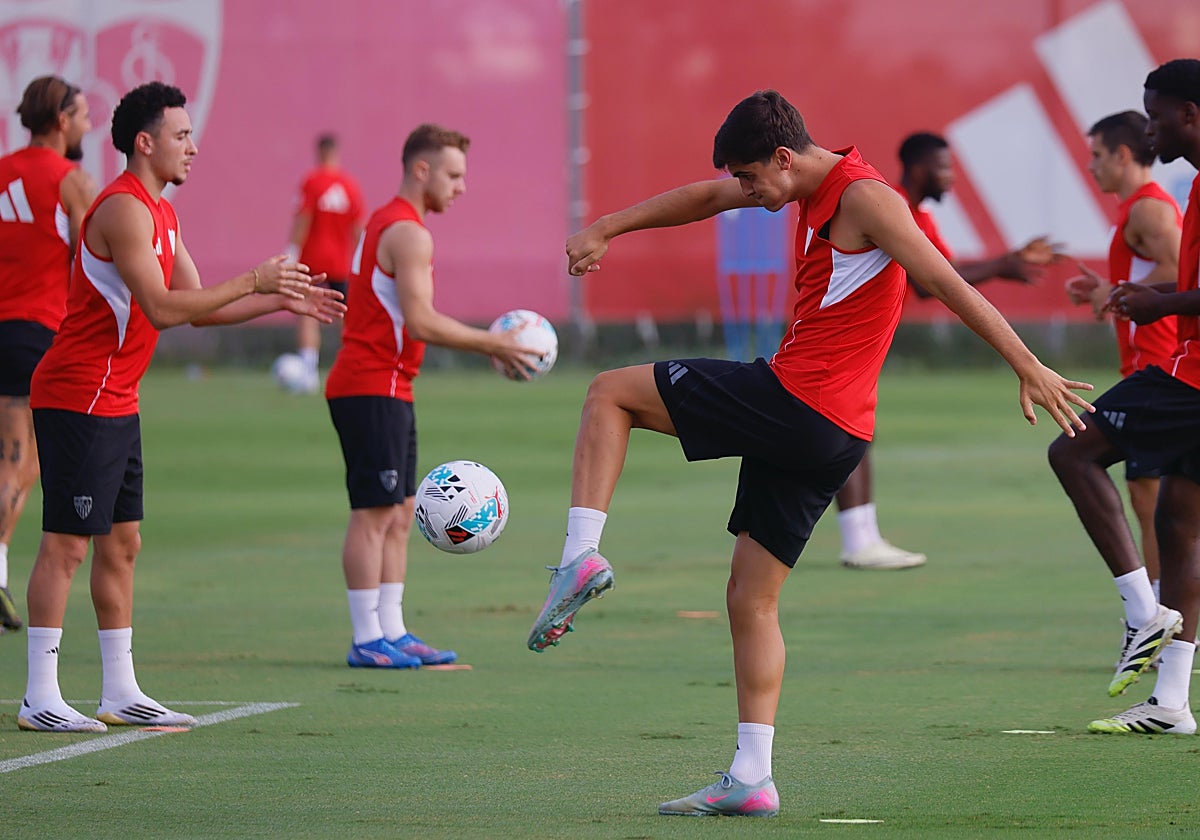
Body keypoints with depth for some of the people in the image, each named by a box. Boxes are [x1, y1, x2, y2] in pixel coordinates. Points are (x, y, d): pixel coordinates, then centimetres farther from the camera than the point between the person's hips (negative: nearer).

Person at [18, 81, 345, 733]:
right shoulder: (123, 209, -16)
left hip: (115, 403, 10)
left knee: (122, 544, 11)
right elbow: (162, 309, -23)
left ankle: (121, 692, 15)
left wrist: (282, 302, 11)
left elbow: (200, 309, 20)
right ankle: (39, 698, -6)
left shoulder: (159, 213, 16)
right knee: (66, 544, -8)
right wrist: (252, 281, -19)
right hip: (77, 401, -10)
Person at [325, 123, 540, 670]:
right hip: (373, 389, -11)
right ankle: (367, 640, -8)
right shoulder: (408, 232, -14)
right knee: (374, 513, -9)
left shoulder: (384, 223, 19)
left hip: (389, 389, 11)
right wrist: (491, 344, -14)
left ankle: (391, 630, 12)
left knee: (399, 513, 11)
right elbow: (421, 323, -21)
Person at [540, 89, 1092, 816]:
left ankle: (583, 556, -11)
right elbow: (706, 197, 28)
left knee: (611, 393, 2)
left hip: (797, 402, -10)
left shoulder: (865, 197, -11)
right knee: (751, 599, 11)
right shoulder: (816, 186, 17)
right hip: (830, 436, 10)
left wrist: (1029, 369, -20)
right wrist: (605, 230, 24)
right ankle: (751, 779, 9)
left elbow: (948, 283, -16)